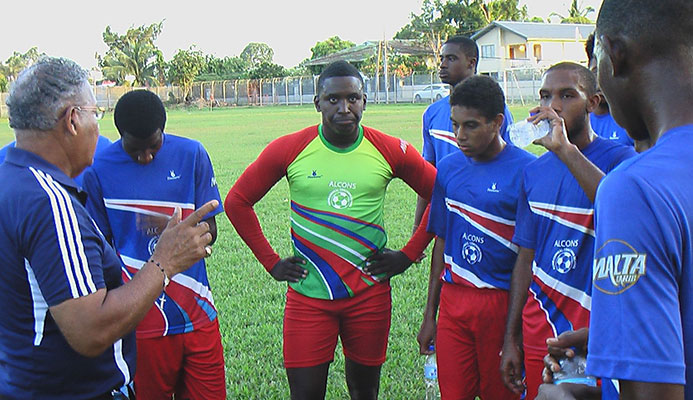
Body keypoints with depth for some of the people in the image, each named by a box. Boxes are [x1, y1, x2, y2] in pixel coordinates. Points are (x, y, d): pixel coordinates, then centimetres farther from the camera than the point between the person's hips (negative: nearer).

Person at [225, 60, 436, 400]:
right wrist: (271, 262, 2)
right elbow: (237, 201, 6)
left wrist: (408, 255, 3)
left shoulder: (391, 151, -2)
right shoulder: (288, 149, -4)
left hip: (370, 292, 1)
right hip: (308, 294, -1)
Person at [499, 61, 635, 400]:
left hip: (597, 333, -4)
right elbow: (526, 257, 10)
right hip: (539, 332, 5)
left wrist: (566, 149, -32)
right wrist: (511, 340, 9)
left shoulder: (620, 159, -8)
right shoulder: (534, 172, 7)